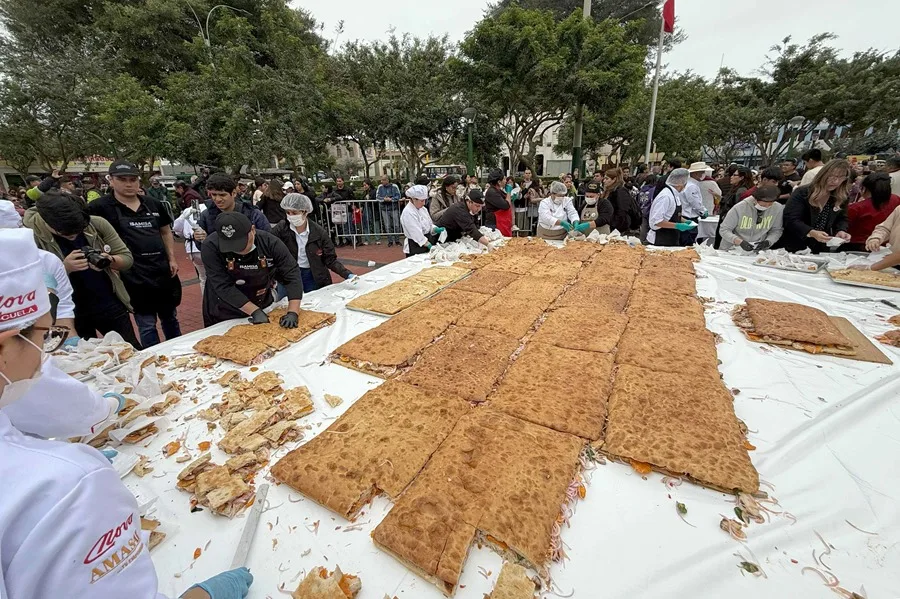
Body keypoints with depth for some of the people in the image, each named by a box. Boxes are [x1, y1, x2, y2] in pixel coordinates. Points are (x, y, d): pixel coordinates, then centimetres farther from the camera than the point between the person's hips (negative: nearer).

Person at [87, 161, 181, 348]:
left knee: (170, 317, 18)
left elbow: (165, 232, 16)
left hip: (163, 271, 4)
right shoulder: (103, 207, -5)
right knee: (146, 324, 4)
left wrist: (172, 259, 8)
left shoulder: (153, 204, 7)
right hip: (135, 277, -4)